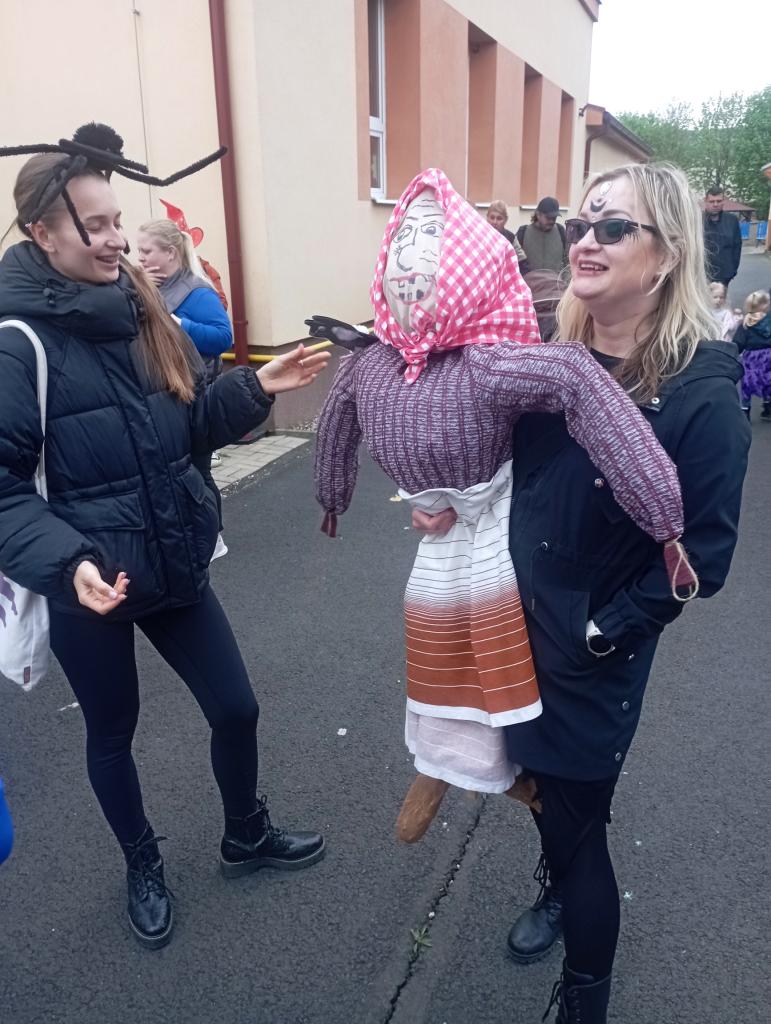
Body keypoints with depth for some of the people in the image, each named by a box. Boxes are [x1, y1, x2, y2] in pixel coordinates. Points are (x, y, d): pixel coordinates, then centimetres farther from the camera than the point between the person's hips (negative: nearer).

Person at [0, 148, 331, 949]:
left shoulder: (137, 311, 2)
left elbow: (188, 426, 9)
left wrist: (254, 388, -5)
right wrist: (65, 560, -32)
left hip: (175, 566, 6)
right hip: (93, 581, -5)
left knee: (236, 708, 15)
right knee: (111, 733, 18)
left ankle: (246, 836, 45)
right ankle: (142, 869, 46)